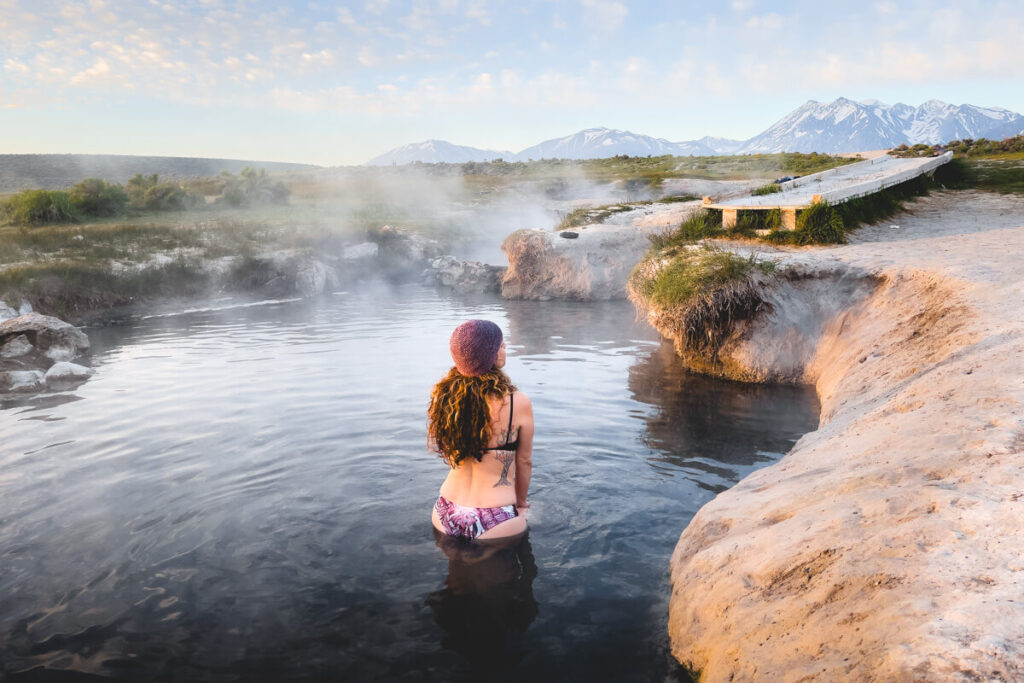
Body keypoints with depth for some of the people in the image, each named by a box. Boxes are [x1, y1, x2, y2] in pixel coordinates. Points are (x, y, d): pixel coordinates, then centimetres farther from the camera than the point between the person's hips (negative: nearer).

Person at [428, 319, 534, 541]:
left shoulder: (443, 396, -5)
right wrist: (520, 502, 18)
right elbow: (524, 462, -2)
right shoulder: (518, 403, -17)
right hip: (495, 522, -5)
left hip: (445, 516, 6)